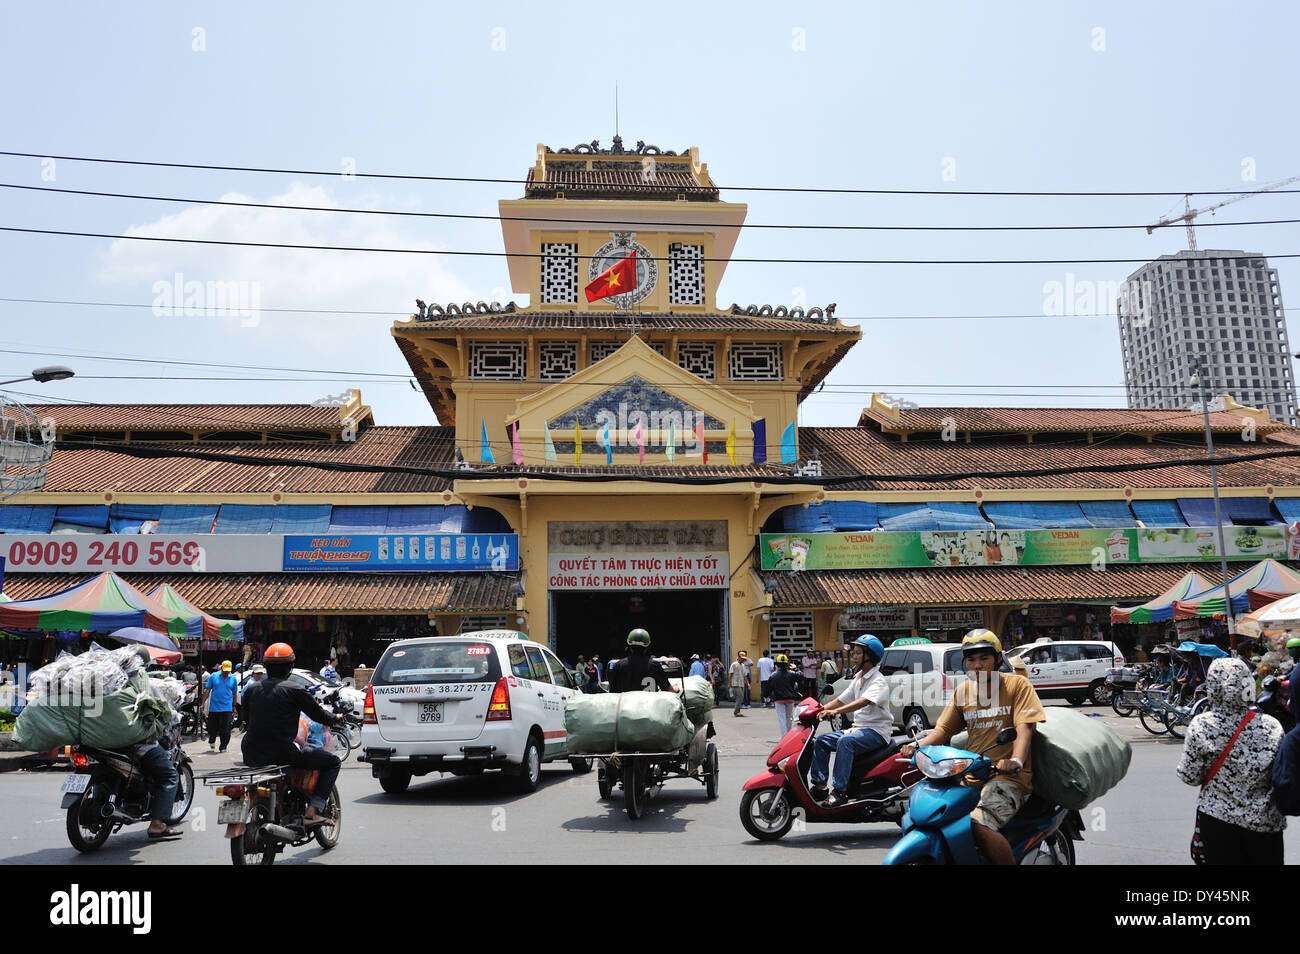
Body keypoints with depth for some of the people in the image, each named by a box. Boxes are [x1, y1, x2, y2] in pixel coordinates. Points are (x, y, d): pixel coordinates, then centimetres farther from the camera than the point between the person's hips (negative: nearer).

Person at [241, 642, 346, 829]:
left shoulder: (252, 689, 8)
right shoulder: (294, 690, -7)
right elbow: (318, 714, 1)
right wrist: (336, 719, 22)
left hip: (252, 756, 6)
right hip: (282, 754, -6)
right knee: (333, 762, 5)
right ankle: (312, 812, -8)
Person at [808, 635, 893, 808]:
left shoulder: (879, 681, -13)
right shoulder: (858, 679, 16)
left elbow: (864, 701, -31)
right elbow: (841, 700, 18)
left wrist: (835, 711, -43)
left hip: (876, 731, -9)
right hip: (858, 728, 9)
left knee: (845, 741, -34)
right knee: (821, 741, -2)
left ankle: (839, 791, -33)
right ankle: (820, 786, -2)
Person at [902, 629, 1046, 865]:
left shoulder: (1017, 684, 2)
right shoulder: (962, 691, 17)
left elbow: (1024, 728, -10)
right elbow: (944, 729, 14)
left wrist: (1016, 761, -29)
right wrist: (918, 746, -6)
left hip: (1006, 777, -6)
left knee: (979, 824, -31)